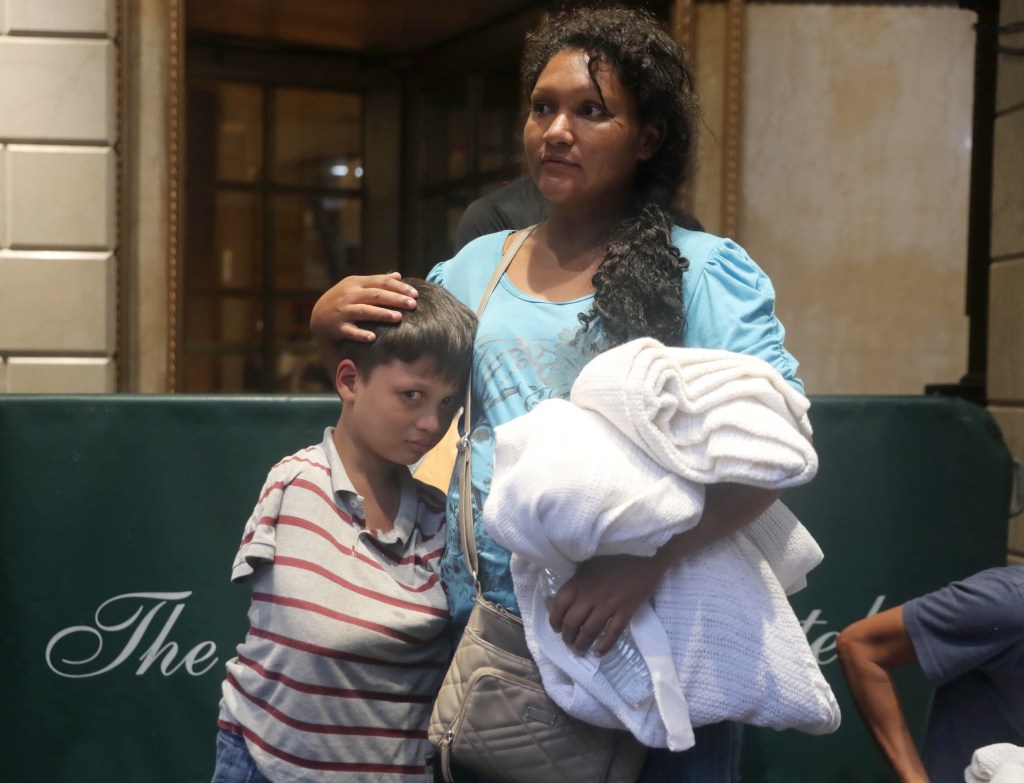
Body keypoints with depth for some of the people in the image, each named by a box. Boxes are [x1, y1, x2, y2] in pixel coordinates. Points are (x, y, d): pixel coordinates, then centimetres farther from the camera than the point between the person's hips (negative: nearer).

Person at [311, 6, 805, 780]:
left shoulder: (705, 269, -6)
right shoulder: (477, 265, 8)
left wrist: (652, 556, -29)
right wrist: (331, 314, -2)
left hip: (650, 641, -4)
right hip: (487, 630, 4)